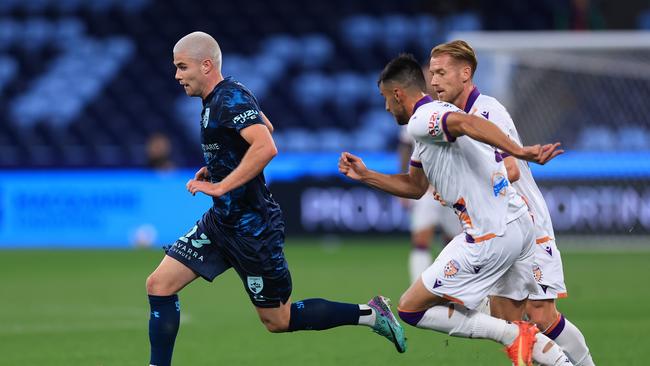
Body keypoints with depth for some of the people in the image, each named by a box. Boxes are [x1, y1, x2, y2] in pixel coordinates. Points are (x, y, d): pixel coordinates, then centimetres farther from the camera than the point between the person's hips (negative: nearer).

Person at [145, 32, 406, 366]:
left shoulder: (230, 98, -19)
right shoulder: (215, 99, 10)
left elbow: (266, 147, -35)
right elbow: (266, 126, 28)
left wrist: (220, 187, -31)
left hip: (251, 227, -10)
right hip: (222, 221, 10)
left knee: (277, 320, 2)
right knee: (159, 285, -1)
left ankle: (370, 314, 13)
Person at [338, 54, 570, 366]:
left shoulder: (421, 120, -10)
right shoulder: (438, 114, 21)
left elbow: (467, 123, -32)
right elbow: (414, 186, 31)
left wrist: (518, 151, -43)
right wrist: (365, 175, 26)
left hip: (490, 239, -10)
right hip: (520, 223, 10)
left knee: (411, 309, 2)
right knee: (512, 323, 18)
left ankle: (513, 336, -4)